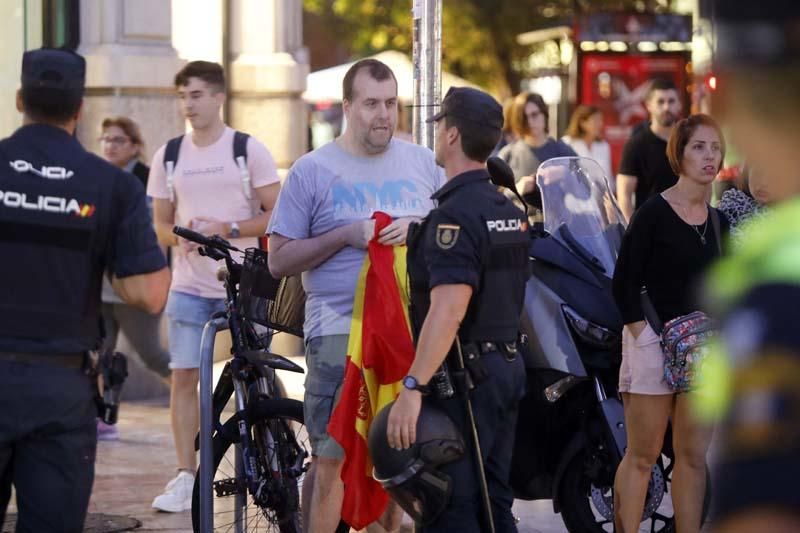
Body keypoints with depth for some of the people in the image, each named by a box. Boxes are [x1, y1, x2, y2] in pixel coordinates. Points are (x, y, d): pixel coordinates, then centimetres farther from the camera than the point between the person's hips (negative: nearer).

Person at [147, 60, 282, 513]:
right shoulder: (169, 156, 10)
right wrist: (178, 235, -9)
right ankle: (186, 477, 4)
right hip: (189, 286, 3)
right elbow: (161, 224, 15)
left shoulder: (250, 150, -2)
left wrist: (228, 229, -17)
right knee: (184, 377, -1)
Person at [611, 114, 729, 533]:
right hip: (653, 342, -6)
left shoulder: (718, 221, 12)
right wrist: (648, 340, -14)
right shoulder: (654, 213, -6)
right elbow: (624, 285, -9)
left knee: (693, 457, 6)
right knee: (642, 455, -2)